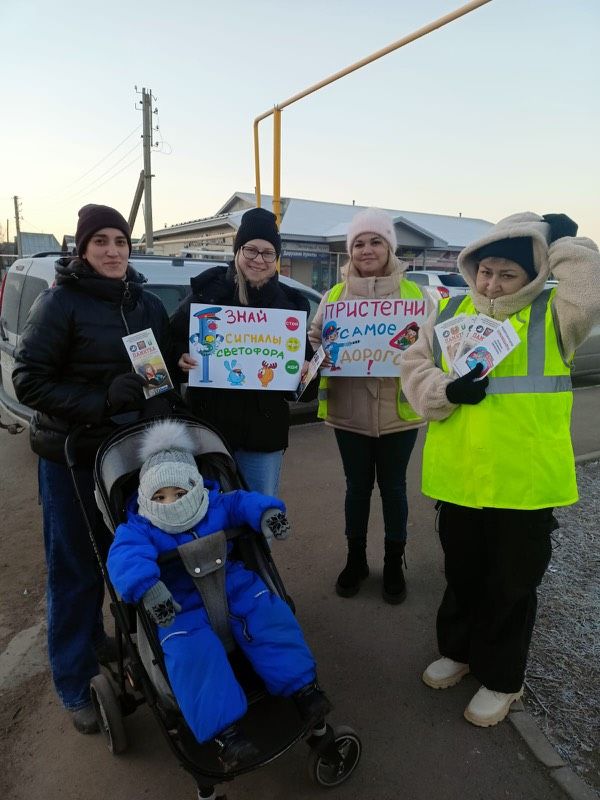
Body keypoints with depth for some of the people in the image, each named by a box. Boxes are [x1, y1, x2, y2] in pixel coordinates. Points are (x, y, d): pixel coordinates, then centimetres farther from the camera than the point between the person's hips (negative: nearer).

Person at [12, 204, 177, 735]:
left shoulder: (148, 305, 7)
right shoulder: (60, 302, -9)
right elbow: (29, 379, -12)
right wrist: (100, 403, -23)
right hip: (73, 456, -5)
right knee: (76, 570, 5)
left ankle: (97, 639, 40)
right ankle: (75, 684, 25)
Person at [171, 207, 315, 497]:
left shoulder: (290, 302, 2)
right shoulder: (208, 289, -1)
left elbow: (305, 361, 8)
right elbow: (173, 341, 4)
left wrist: (304, 371, -13)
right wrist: (181, 359, -17)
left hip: (263, 427, 1)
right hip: (208, 420, 0)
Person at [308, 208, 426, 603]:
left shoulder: (413, 293, 1)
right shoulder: (334, 294, 5)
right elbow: (313, 341, 5)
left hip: (397, 410, -1)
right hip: (349, 410, 1)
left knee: (393, 486, 12)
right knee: (357, 486, 14)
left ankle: (394, 563, 31)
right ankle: (356, 559, 34)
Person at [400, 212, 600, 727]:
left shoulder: (552, 315, -2)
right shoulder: (449, 313, 6)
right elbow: (415, 370, 3)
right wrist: (447, 391, -16)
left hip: (526, 483, -3)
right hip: (459, 478, 3)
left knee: (511, 584, 13)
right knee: (462, 574, 22)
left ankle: (501, 678, 35)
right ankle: (458, 650, 45)